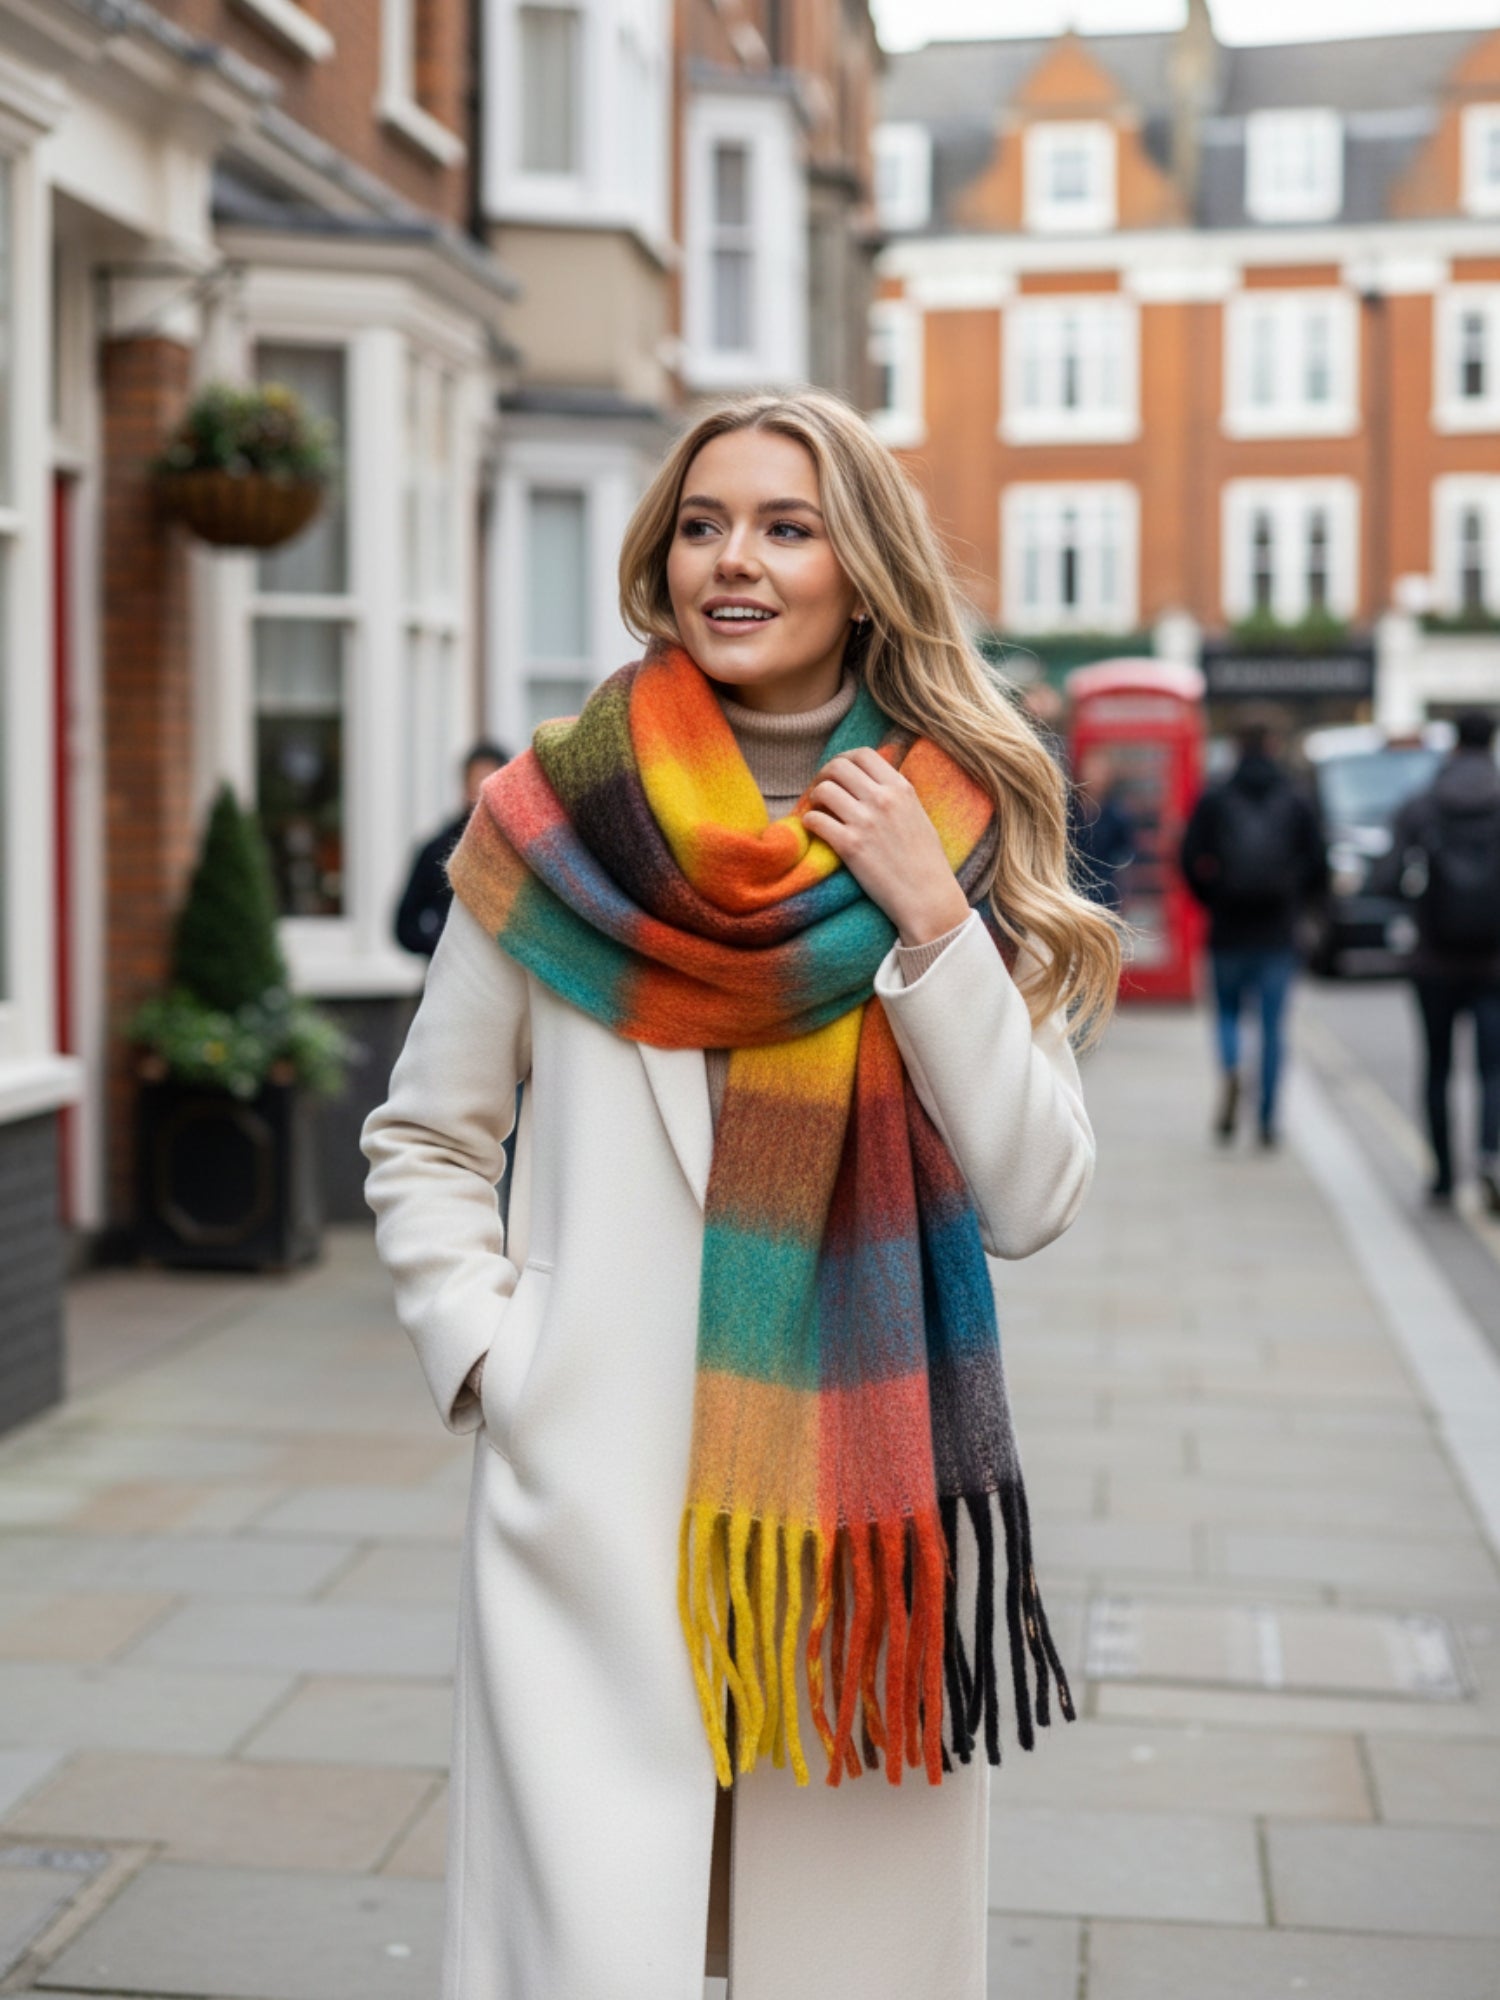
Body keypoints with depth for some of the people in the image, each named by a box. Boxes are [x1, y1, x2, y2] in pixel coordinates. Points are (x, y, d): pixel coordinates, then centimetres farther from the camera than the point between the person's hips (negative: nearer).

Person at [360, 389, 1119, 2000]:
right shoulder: (557, 820, 1)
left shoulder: (964, 834, 4)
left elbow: (1032, 1200, -3)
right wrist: (488, 1357, -4)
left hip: (873, 1506, 2)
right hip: (595, 1494, -1)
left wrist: (930, 918, -11)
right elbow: (421, 1141, 10)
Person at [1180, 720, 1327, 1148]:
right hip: (1277, 934, 0)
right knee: (1273, 1025, 6)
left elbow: (1191, 862, -4)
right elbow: (1317, 868, 1)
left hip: (1227, 931, 0)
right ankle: (1267, 1120, 4)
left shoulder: (1213, 801, 0)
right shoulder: (1295, 803, 2)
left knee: (1227, 1012, 15)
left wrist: (1214, 901, 11)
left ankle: (1229, 1071, -15)